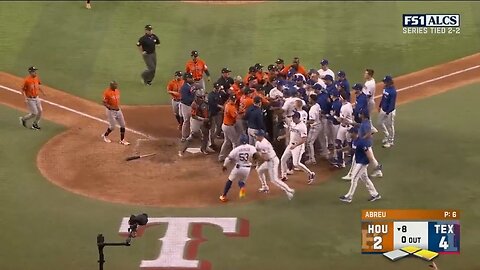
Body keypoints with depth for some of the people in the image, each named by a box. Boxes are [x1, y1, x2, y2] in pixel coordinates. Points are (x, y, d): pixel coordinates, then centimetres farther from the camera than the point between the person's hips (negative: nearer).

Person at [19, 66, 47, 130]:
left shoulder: (37, 78, 0)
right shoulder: (27, 80, -21)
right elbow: (22, 90, -15)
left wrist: (43, 92, 11)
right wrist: (25, 98, -23)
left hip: (36, 98, 7)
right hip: (30, 99, -7)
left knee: (40, 111, 8)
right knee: (34, 113, -4)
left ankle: (35, 124, 26)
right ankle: (23, 119, 21)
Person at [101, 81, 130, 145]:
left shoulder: (117, 91, 5)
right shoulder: (107, 92, -17)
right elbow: (104, 103, -17)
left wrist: (118, 106, 10)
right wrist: (110, 107, -29)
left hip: (118, 110, 7)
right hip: (111, 111, -7)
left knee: (123, 125, 5)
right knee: (112, 126, 0)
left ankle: (122, 140, 16)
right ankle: (105, 136, 28)